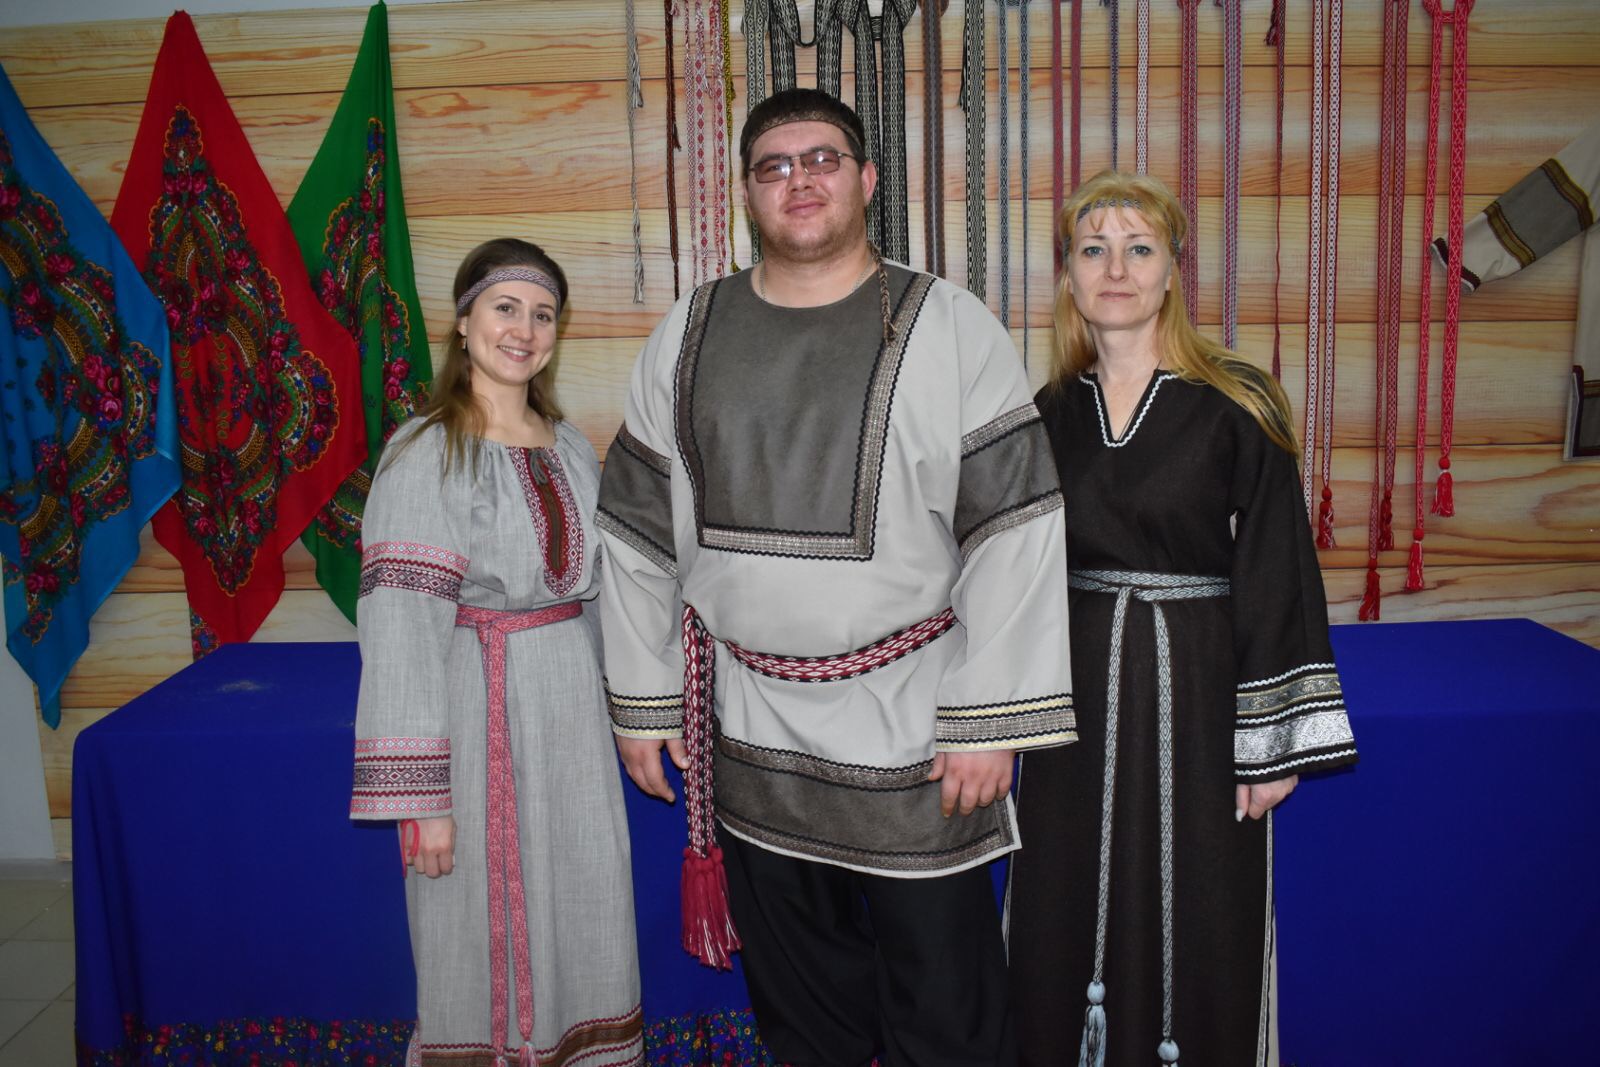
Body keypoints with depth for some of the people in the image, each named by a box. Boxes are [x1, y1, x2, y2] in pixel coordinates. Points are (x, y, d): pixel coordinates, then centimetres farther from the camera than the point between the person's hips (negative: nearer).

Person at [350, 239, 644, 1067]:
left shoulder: (570, 448, 8)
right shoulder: (424, 455, -13)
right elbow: (401, 630, -17)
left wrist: (603, 708, 15)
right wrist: (418, 793, -19)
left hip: (572, 711, 6)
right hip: (478, 714, -6)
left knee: (586, 921, 16)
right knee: (489, 934, 6)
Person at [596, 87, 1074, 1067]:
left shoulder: (949, 328, -5)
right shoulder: (688, 336, 5)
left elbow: (1015, 533, -9)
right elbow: (638, 533, 9)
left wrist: (987, 722, -13)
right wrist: (643, 703, 8)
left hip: (911, 729, -3)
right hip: (750, 737, 3)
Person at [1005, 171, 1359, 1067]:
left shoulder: (1236, 407, -7)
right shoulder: (1050, 414, 4)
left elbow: (1277, 574, -7)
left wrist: (1274, 741, -10)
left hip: (1200, 693, -3)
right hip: (1077, 698, 3)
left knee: (1195, 922, 8)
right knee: (1068, 917, 12)